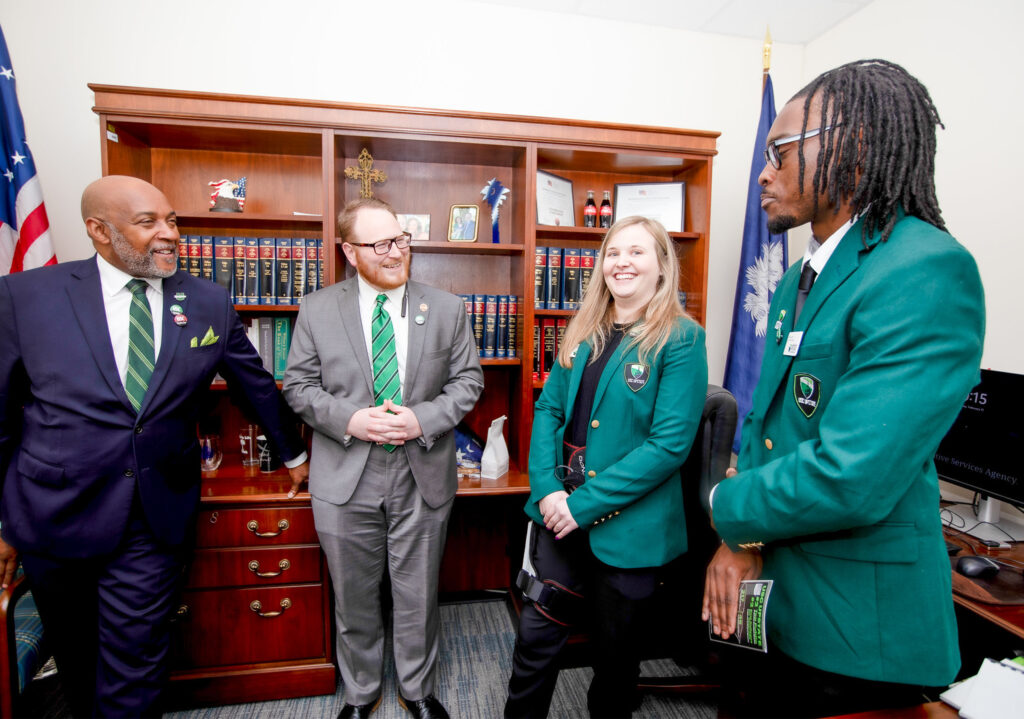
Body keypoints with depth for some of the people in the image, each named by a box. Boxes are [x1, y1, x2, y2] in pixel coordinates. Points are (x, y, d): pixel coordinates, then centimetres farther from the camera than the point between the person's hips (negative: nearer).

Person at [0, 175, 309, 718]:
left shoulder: (209, 303, -2)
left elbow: (257, 384, 9)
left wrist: (293, 451, 18)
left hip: (156, 519, 0)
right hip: (54, 515, 1)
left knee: (133, 668, 7)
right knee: (75, 662, 21)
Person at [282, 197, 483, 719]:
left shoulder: (447, 309, -1)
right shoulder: (317, 309, -1)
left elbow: (468, 380, 1)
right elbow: (298, 385, 1)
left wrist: (423, 419, -15)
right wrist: (348, 419, -16)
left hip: (423, 477, 0)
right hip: (346, 480, 1)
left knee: (418, 598, 16)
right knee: (354, 599, 19)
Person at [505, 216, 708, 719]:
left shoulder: (681, 339, -11)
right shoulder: (584, 332, 7)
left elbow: (670, 443, -18)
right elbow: (548, 408, 5)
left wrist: (585, 502, -19)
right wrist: (547, 489, -10)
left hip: (629, 529, -4)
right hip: (561, 516, 4)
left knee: (615, 653, 18)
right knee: (536, 636, 14)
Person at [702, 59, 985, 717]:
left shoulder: (928, 272, -23)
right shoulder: (801, 278, 7)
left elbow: (848, 479, -31)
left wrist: (726, 505, -13)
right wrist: (742, 538, -5)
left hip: (857, 630, -8)